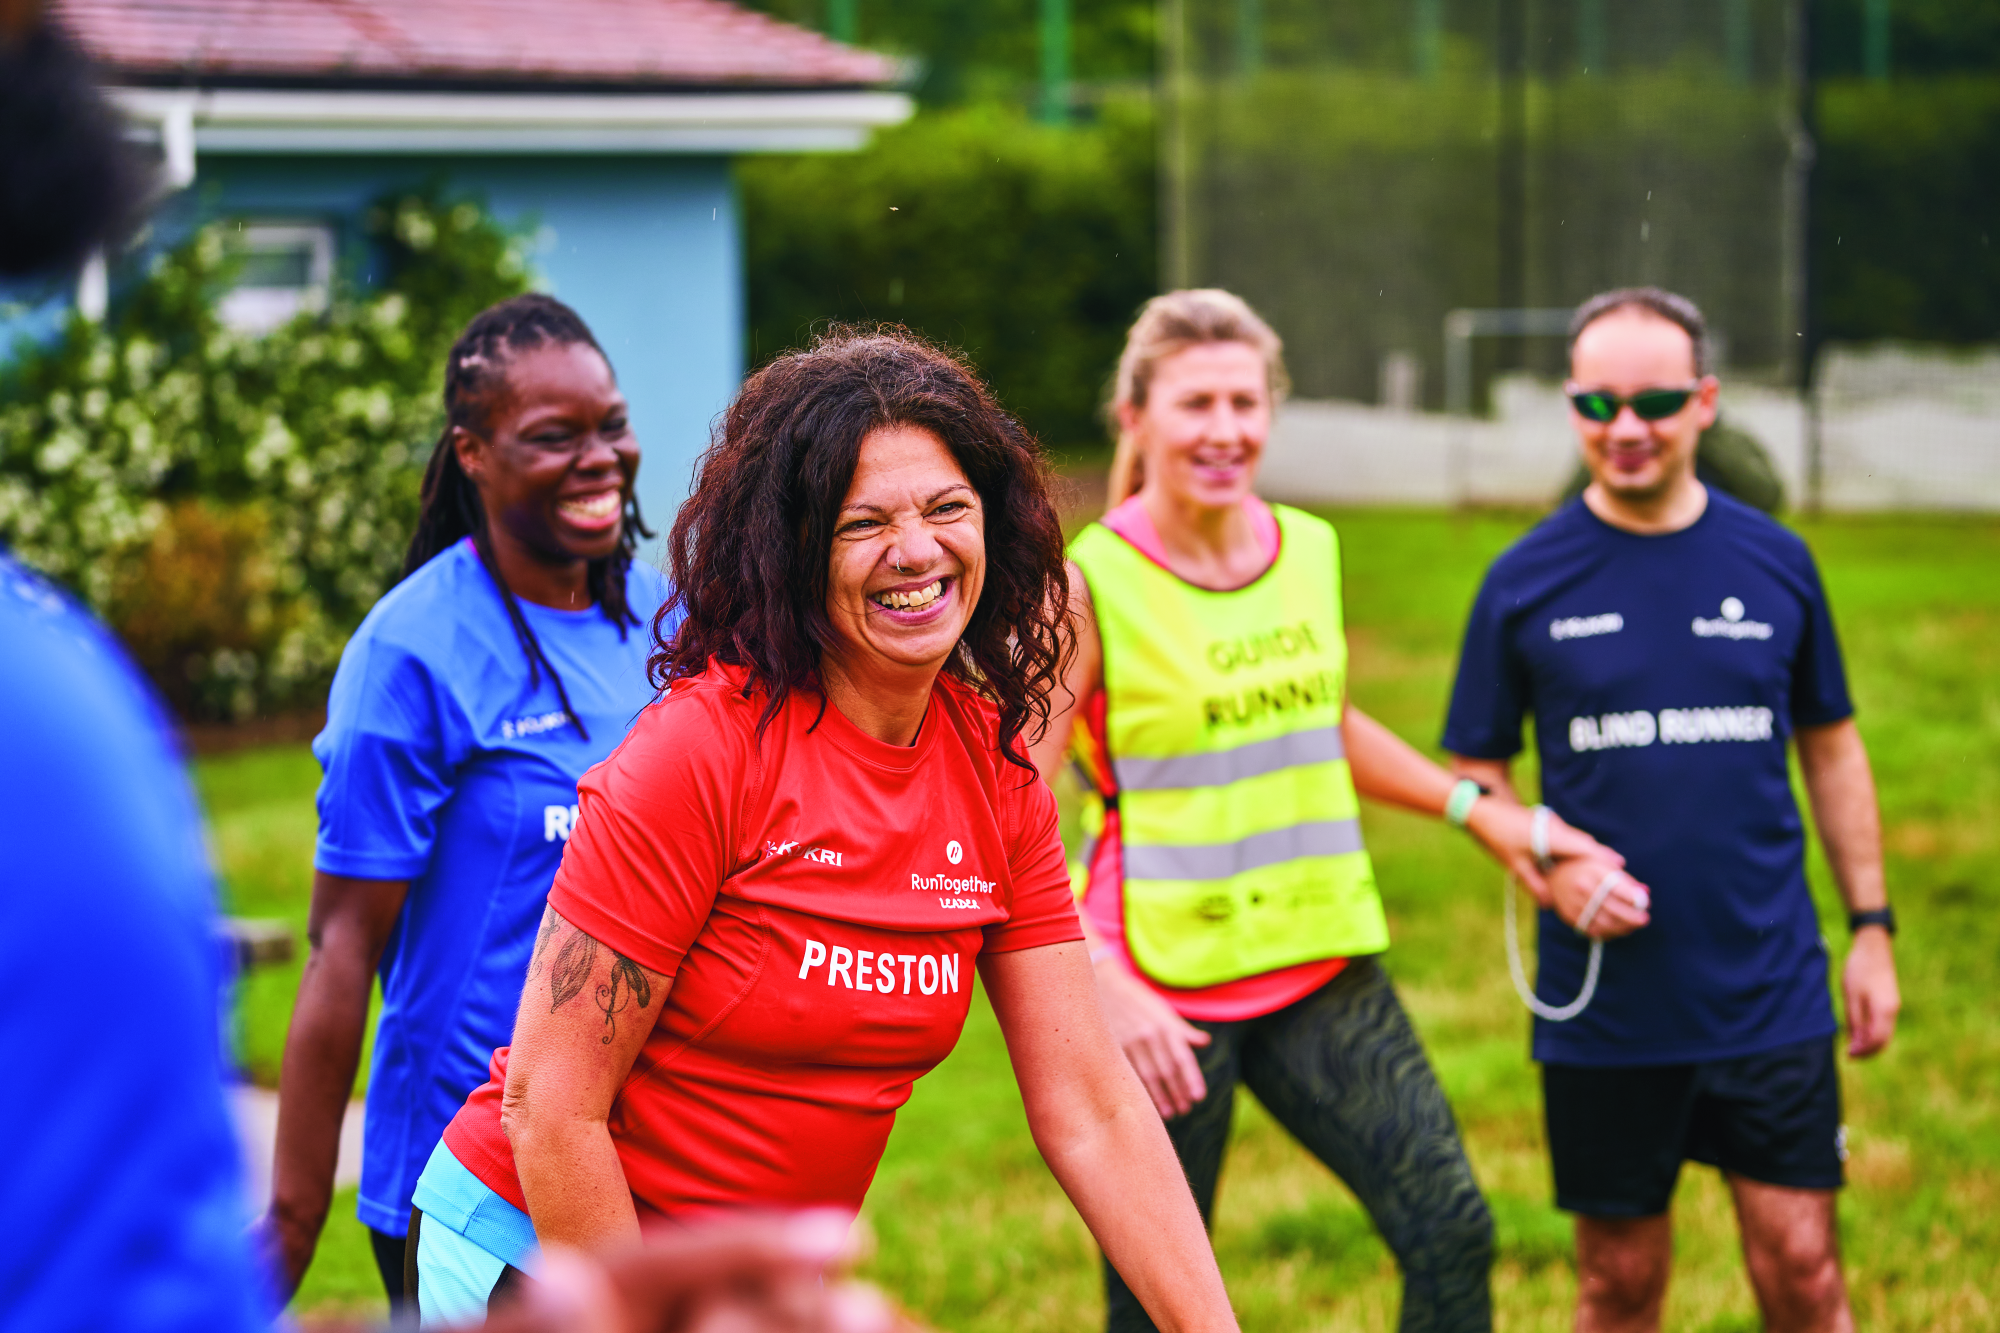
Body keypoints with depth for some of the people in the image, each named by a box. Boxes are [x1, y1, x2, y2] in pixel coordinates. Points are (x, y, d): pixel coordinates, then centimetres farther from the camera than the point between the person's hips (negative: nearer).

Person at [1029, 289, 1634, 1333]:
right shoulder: (1092, 583, -11)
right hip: (1162, 998, -5)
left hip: (1321, 970, 5)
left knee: (1449, 1231, -3)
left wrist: (1477, 811, 19)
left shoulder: (1309, 551, 6)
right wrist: (1102, 989, -22)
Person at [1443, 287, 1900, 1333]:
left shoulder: (1774, 562, 3)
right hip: (1606, 1002, -1)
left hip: (1771, 996, 1)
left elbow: (1830, 747, 13)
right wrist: (1549, 862, -13)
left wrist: (1872, 928, 10)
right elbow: (1473, 775, 6)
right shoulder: (1527, 580, -1)